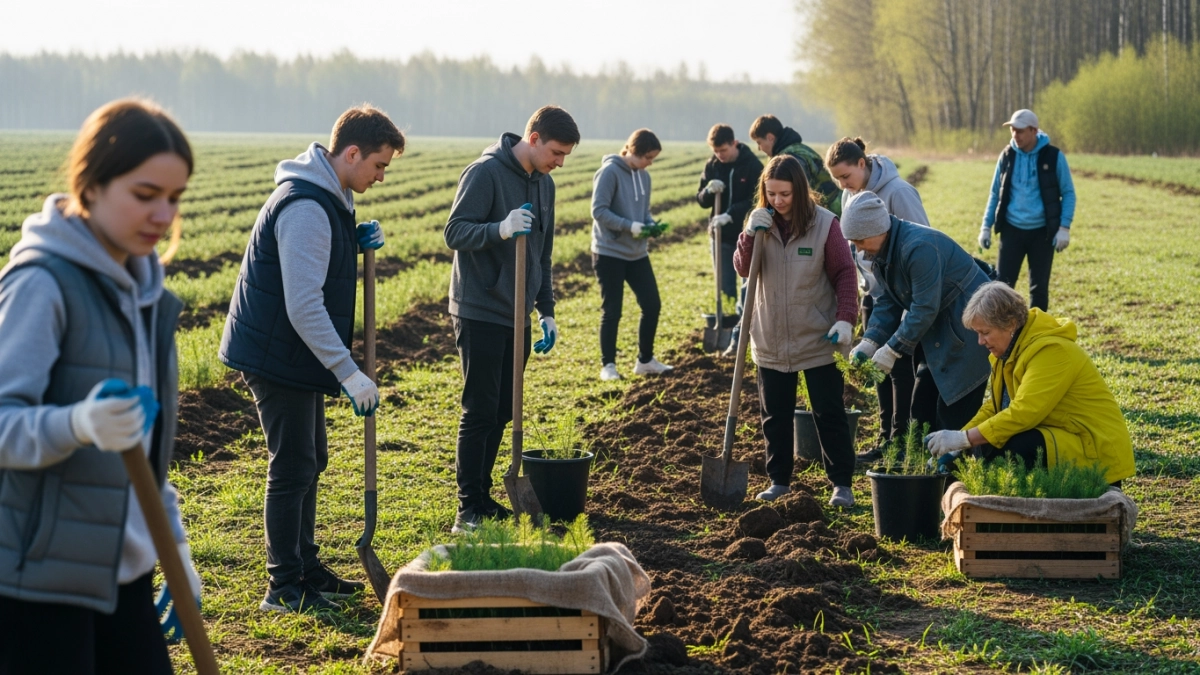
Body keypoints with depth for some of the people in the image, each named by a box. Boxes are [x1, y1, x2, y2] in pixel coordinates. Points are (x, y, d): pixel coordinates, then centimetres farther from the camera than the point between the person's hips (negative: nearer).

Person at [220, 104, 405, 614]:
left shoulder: (328, 199, 9)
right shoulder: (306, 208, -24)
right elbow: (304, 305, -29)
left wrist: (355, 243, 3)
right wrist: (348, 371, -27)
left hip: (296, 358, 11)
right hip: (276, 356, -11)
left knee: (310, 461, 17)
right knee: (292, 467, -5)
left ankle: (306, 568, 28)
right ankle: (285, 587, 3)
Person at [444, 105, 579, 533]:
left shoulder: (543, 183, 12)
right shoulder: (486, 172, -12)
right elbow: (455, 232, -16)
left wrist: (546, 311, 15)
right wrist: (500, 229, -34)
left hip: (516, 316, 8)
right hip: (480, 313, -8)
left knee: (502, 412, 10)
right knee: (480, 411, -7)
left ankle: (483, 497, 18)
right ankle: (468, 508, -2)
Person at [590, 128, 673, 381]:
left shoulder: (643, 176, 8)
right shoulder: (610, 172, -14)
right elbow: (599, 211, -18)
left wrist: (650, 224, -5)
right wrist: (631, 226, -24)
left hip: (637, 253, 7)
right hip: (610, 253, -7)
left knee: (652, 305, 7)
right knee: (611, 311, -1)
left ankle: (645, 360, 21)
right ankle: (608, 365, 10)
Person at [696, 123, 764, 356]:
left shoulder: (752, 165, -11)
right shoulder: (712, 166, 3)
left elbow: (757, 201, -15)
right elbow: (701, 200, 8)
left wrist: (731, 215, -27)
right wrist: (709, 191, -15)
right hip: (721, 236, 4)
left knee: (748, 289, -3)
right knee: (726, 289, 7)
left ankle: (739, 336, 0)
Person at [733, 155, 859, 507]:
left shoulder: (824, 224, -10)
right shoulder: (761, 222, 0)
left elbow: (844, 273, -7)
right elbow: (743, 269, -6)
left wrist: (845, 318, -17)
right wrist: (750, 234, -21)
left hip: (817, 339, -3)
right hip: (771, 342, 4)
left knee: (829, 414, 3)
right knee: (775, 416, 12)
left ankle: (842, 484, 10)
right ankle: (779, 480, 23)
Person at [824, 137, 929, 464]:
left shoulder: (897, 192, -19)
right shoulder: (850, 194, 3)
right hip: (874, 292, 8)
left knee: (902, 369, -2)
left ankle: (900, 442, 4)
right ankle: (886, 439, 20)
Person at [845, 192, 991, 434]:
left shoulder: (919, 247, -29)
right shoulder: (881, 250, 2)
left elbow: (924, 309, -28)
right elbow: (888, 302, 4)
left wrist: (892, 350, -22)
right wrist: (869, 343, -9)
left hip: (967, 330, -10)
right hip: (940, 328, 10)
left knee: (954, 415, -9)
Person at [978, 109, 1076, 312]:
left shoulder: (1054, 156, -6)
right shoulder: (1007, 156, 2)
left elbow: (1068, 193, -2)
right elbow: (996, 193, 11)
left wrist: (1064, 227, -11)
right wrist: (986, 226, 5)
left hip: (1042, 232, -2)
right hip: (1012, 230, 2)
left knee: (1039, 287, 6)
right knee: (1003, 284, -2)